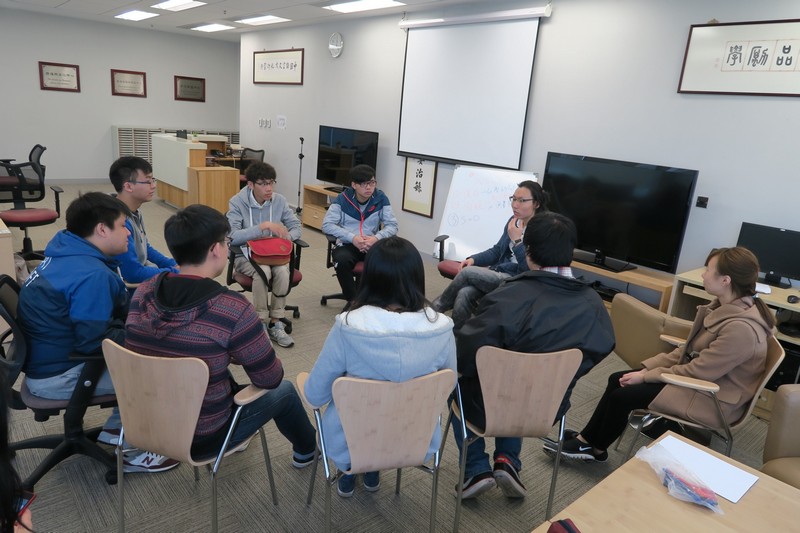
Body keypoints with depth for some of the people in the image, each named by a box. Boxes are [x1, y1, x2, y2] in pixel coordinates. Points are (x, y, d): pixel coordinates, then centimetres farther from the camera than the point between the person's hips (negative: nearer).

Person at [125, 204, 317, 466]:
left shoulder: (142, 293, -10)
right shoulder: (233, 308, -28)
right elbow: (270, 378, -15)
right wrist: (240, 353, 5)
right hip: (201, 438, -5)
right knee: (283, 389, 19)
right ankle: (308, 450, 47)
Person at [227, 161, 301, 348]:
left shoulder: (279, 200, -2)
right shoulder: (237, 202, -12)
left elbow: (296, 226, 3)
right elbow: (234, 236, -23)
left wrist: (287, 236, -20)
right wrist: (264, 226, -30)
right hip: (245, 255, -3)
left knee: (282, 271, -30)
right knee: (263, 271, -35)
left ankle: (276, 324, -17)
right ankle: (261, 324, -18)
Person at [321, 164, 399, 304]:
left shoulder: (381, 199, 2)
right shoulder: (342, 199, -2)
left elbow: (392, 225, -1)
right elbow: (327, 225, -9)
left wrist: (376, 238, -21)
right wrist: (353, 238, -21)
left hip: (373, 245, 1)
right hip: (347, 245, -1)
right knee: (342, 260, -34)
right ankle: (352, 300, -14)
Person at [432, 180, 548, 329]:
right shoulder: (514, 221, 8)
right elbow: (497, 251, 17)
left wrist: (516, 239, -23)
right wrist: (473, 259, 1)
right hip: (499, 273, 6)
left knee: (467, 272, -19)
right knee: (464, 293, -23)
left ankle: (438, 306, 2)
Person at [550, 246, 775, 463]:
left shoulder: (741, 329, -31)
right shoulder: (724, 305, -1)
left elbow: (697, 372, -26)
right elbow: (688, 349, 6)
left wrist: (646, 377, -16)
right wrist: (646, 368, -1)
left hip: (712, 399, -9)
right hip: (699, 373, 9)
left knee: (621, 396, -10)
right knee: (617, 380, 3)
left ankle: (596, 448, 15)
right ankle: (587, 437, 15)